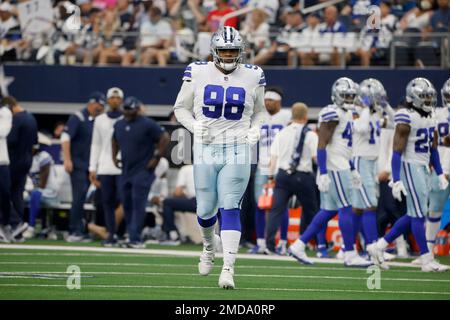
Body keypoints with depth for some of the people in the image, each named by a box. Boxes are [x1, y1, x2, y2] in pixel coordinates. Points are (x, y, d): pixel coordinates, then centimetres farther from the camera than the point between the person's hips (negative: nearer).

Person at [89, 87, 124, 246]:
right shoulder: (100, 120, 13)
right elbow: (96, 145, 14)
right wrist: (92, 168, 8)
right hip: (105, 168, 3)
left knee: (122, 200, -12)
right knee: (107, 202, 2)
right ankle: (111, 235, 7)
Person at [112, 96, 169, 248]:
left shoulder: (148, 124, -9)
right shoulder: (119, 125, 12)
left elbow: (165, 138, -10)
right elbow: (115, 141, 30)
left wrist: (156, 158, -12)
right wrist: (114, 156, 16)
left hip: (142, 171, -7)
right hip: (126, 171, 7)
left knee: (138, 204, -14)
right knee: (127, 205, 7)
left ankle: (135, 240, -17)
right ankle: (133, 238, 15)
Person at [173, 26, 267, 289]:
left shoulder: (253, 77, 3)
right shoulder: (197, 74, 0)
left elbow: (260, 111, 18)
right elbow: (181, 108, 9)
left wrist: (256, 129, -2)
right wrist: (194, 125, -9)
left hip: (237, 151, -1)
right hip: (206, 148, 1)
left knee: (230, 208, -11)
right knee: (206, 209, 6)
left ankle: (228, 269, -13)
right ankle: (209, 246, 39)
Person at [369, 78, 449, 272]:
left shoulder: (430, 117, 10)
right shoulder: (406, 119, -16)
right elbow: (397, 151, -17)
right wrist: (396, 181, -20)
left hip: (423, 168, 9)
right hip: (410, 167, -9)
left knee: (413, 215, 10)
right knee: (419, 215, -6)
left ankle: (379, 247, 18)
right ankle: (427, 260, -2)